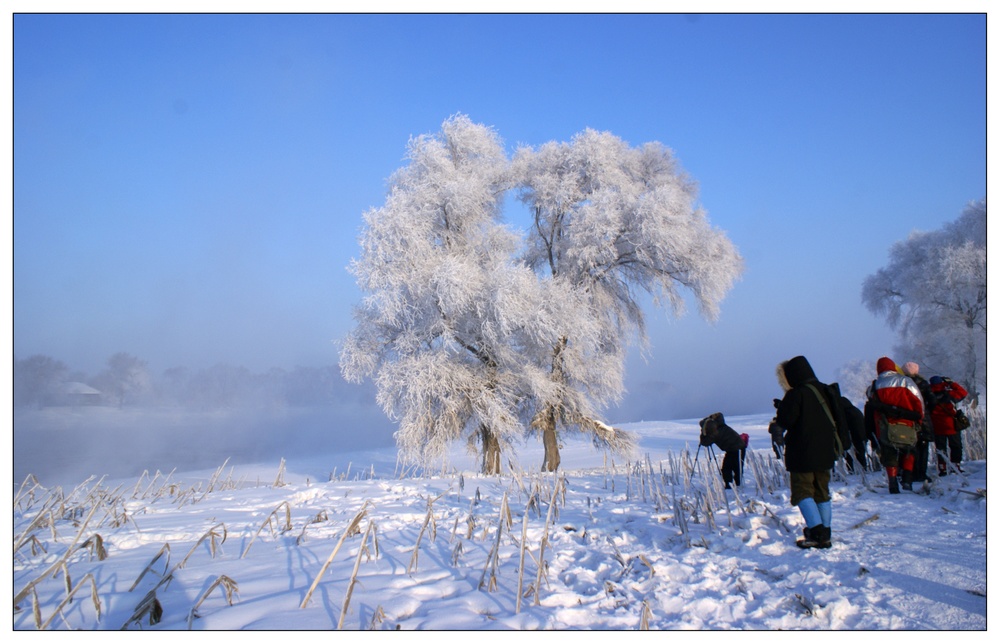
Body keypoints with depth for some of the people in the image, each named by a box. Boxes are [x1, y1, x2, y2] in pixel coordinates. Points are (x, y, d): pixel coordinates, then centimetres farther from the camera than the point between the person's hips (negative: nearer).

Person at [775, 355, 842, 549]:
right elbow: (837, 415, 13)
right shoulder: (824, 390, 7)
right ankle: (825, 535, 14)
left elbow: (785, 421, -18)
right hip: (824, 451, 7)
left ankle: (816, 533, -13)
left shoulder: (795, 395, -16)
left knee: (802, 491, -1)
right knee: (822, 492, 13)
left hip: (802, 453, -7)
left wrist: (781, 409, 1)